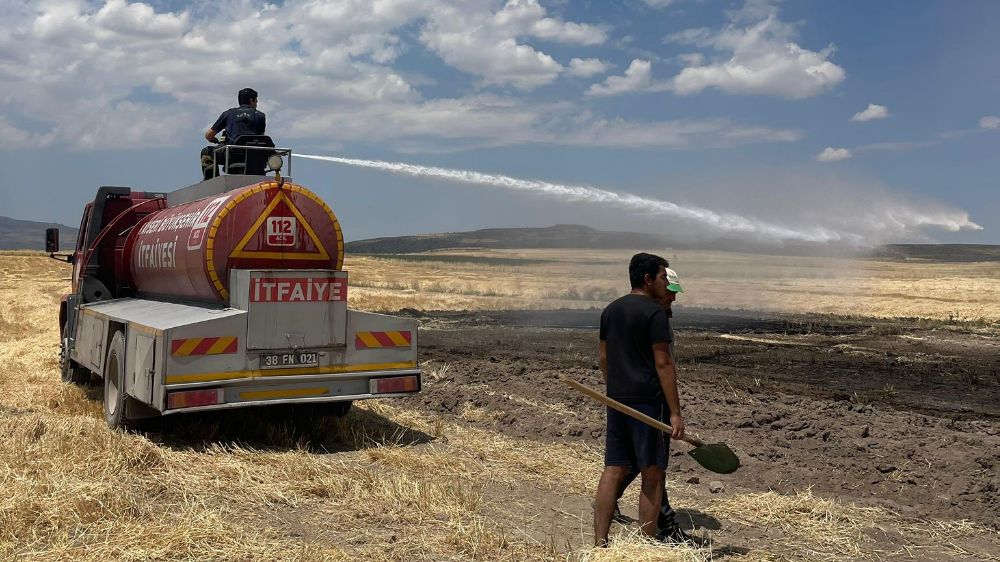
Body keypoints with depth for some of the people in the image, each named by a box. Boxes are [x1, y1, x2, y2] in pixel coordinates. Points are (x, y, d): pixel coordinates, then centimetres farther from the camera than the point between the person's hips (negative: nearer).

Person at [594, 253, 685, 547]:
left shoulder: (610, 310, 13)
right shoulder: (654, 312, -10)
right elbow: (663, 364, -14)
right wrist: (675, 412, -14)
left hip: (616, 401, 7)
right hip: (647, 401, -7)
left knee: (613, 471, 7)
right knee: (652, 475, 3)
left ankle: (599, 544, 8)